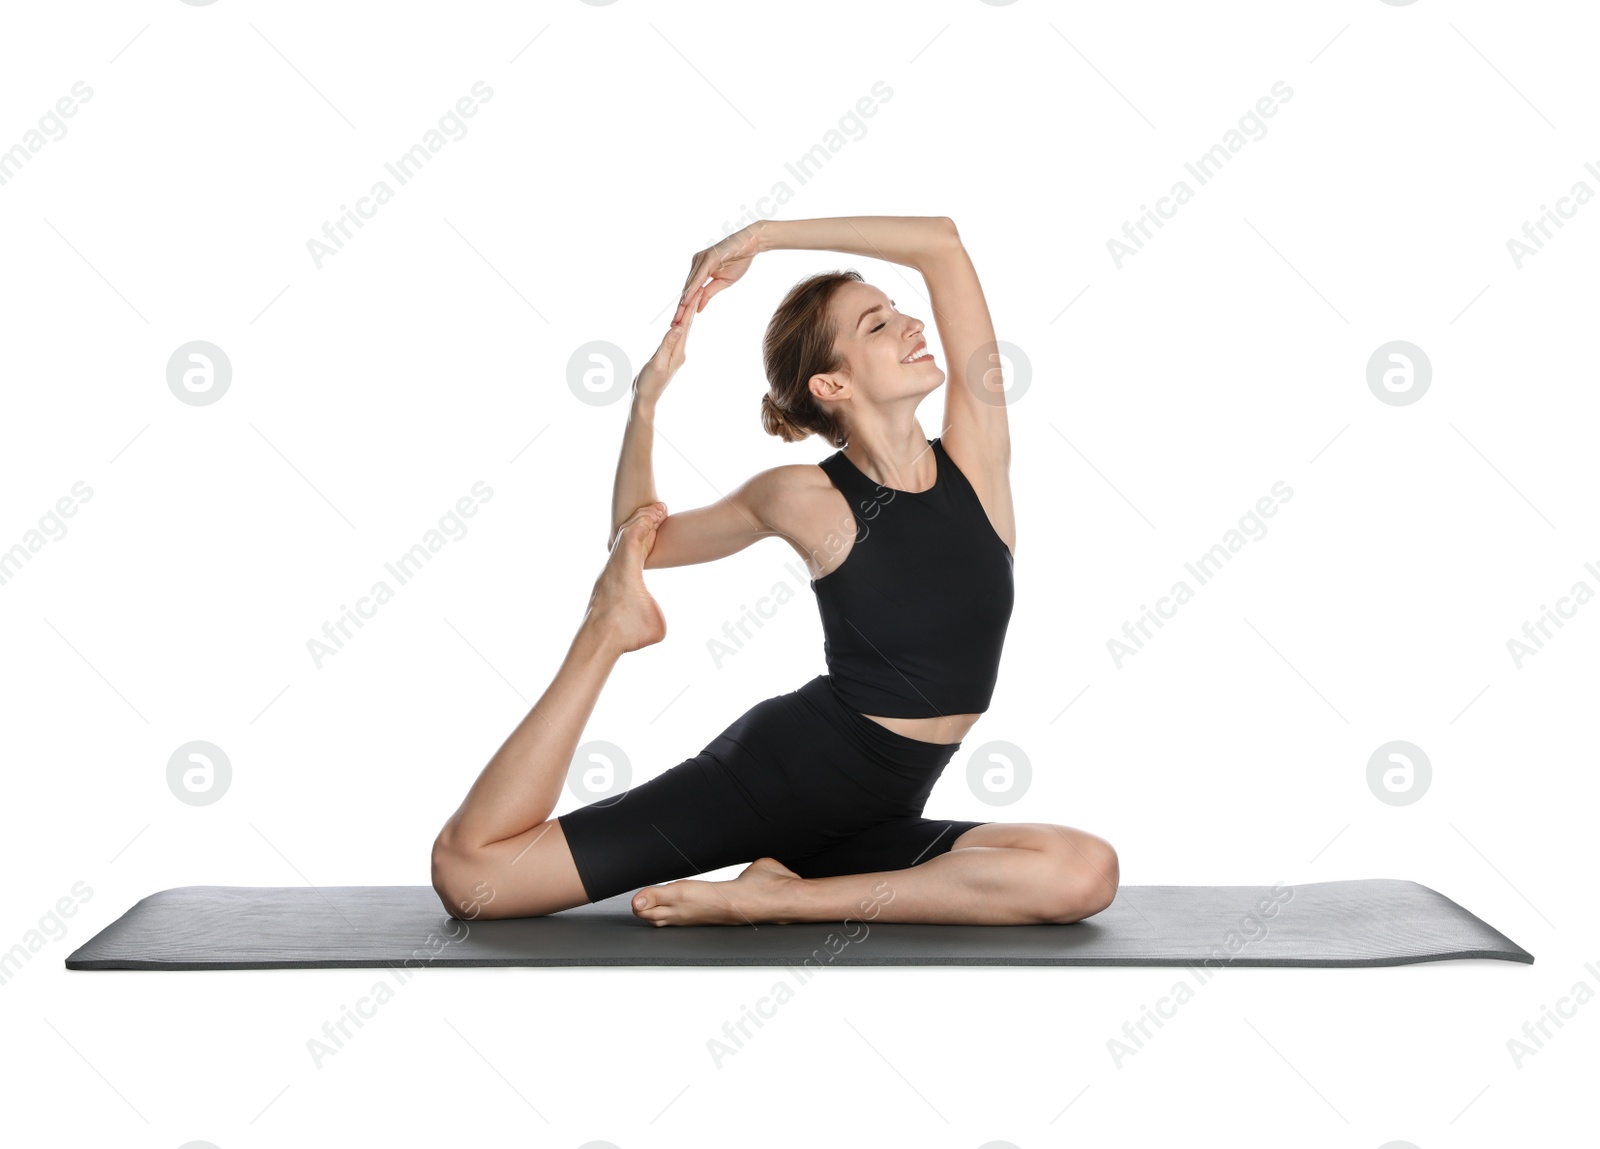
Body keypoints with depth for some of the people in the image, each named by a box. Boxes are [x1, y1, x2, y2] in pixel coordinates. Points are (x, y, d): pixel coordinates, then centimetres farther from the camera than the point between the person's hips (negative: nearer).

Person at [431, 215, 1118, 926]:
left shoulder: (976, 454, -1)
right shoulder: (806, 498, -6)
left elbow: (941, 242, -4)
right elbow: (638, 540, 11)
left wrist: (762, 236, -3)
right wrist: (645, 402, -2)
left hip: (871, 823, 4)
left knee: (1085, 873, -27)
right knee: (467, 868, -14)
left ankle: (786, 896, -18)